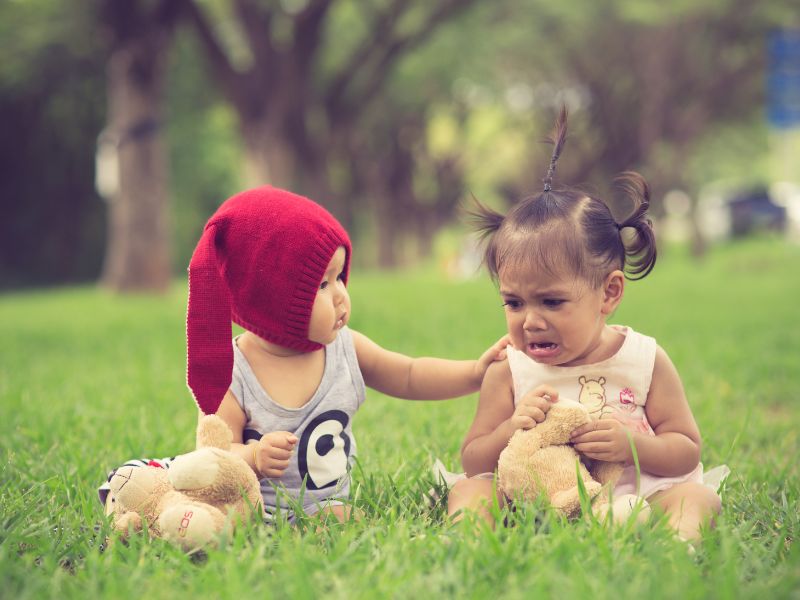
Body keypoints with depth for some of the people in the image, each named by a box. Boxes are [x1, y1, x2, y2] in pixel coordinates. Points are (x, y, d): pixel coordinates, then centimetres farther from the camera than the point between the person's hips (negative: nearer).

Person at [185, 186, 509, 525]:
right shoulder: (232, 374, -11)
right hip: (257, 516, -3)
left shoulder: (346, 348, 4)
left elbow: (409, 377, 16)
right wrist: (252, 457, -33)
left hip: (328, 508, 3)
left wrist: (476, 371, 4)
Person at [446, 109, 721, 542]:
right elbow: (472, 461, 3)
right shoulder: (509, 372, 0)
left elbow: (687, 452, 1)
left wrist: (631, 444, -20)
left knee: (695, 498, -24)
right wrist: (510, 431, -18)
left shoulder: (645, 360, -2)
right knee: (470, 490, -20)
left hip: (632, 497, 0)